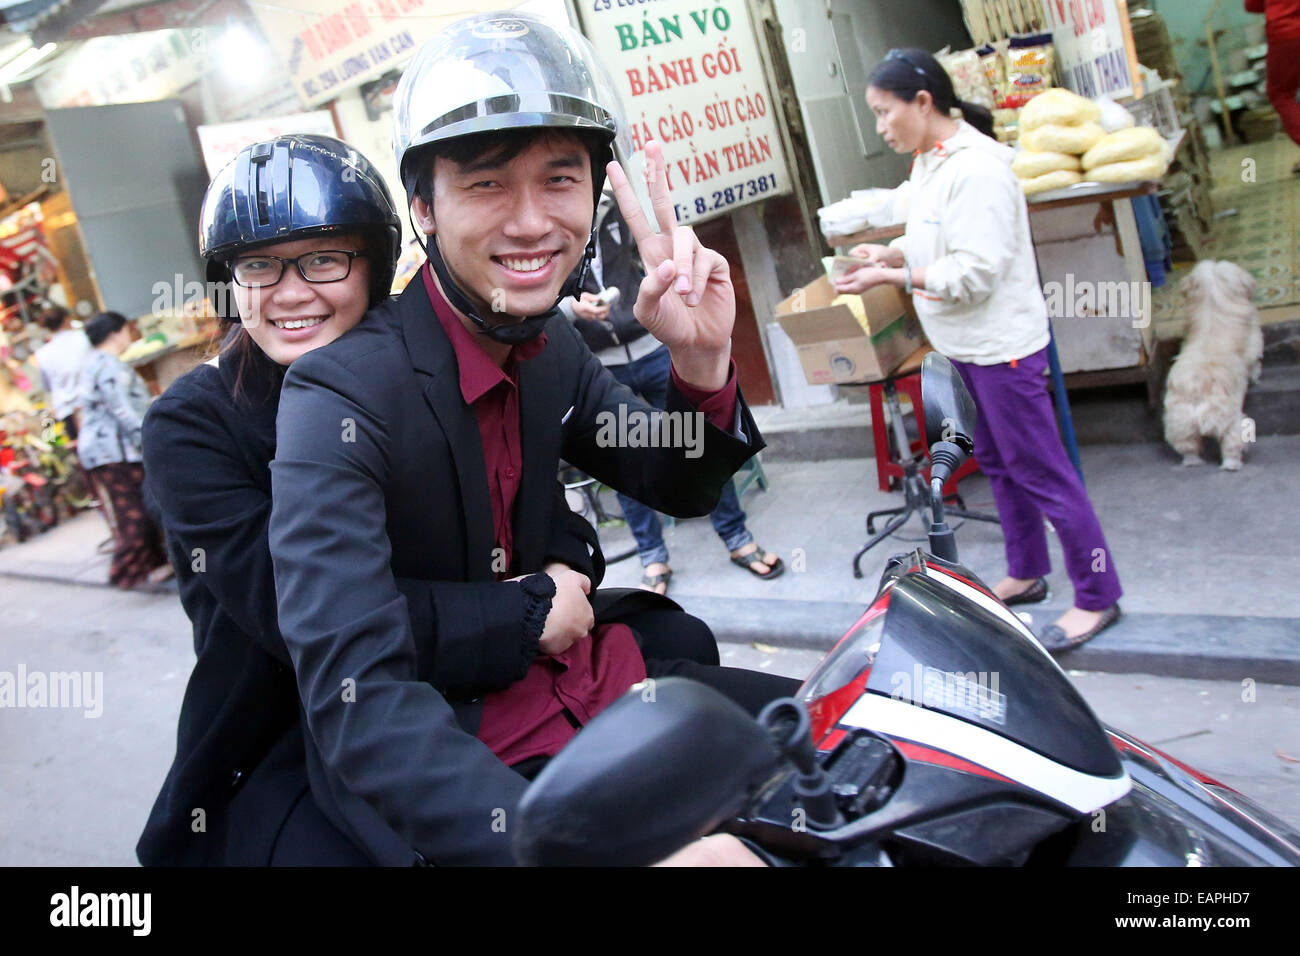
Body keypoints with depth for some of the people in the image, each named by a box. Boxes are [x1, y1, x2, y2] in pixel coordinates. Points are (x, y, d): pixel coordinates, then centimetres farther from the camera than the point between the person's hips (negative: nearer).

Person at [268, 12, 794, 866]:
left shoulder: (552, 345, 0)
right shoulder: (339, 398, -22)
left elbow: (682, 488, 8)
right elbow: (355, 697, -30)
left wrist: (702, 360, -12)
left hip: (594, 671, 7)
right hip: (449, 761, -6)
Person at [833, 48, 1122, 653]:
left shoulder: (976, 169, -21)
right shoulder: (929, 163, 8)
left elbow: (974, 274, -24)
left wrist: (891, 276, -22)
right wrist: (890, 253, -1)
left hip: (1001, 346, -10)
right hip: (965, 346, 10)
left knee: (1040, 471, -1)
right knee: (998, 462, 19)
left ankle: (1096, 597, 12)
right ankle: (1025, 573, 35)